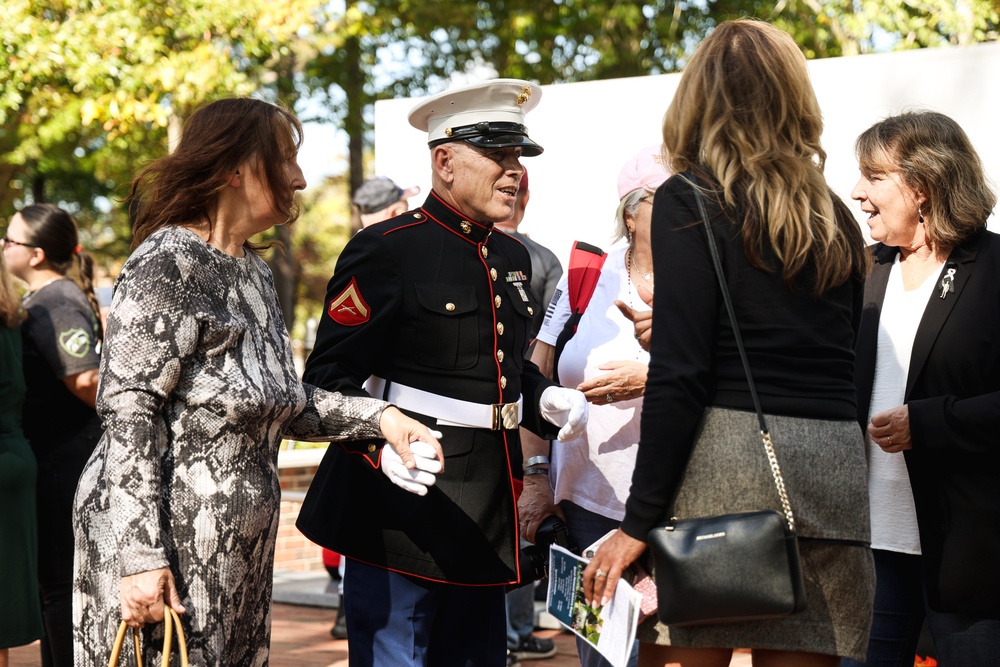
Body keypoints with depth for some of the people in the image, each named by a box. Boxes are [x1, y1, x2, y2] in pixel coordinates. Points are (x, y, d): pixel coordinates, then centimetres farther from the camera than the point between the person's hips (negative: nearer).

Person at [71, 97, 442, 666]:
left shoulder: (254, 272, 14)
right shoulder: (169, 262, -13)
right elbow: (129, 413, -17)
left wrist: (379, 417, 1)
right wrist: (141, 557, -22)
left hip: (238, 552, 9)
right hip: (169, 540, -9)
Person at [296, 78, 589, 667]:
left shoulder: (513, 258, 14)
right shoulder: (386, 250, -9)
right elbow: (330, 376, -12)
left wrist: (546, 401, 4)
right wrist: (380, 443, -29)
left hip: (487, 517, 8)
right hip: (401, 512, -7)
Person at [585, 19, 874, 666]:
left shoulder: (690, 201, -2)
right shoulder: (834, 215, 15)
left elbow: (679, 373, -10)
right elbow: (849, 362, 14)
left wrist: (638, 521, -8)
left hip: (730, 459, -5)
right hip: (834, 466, 6)